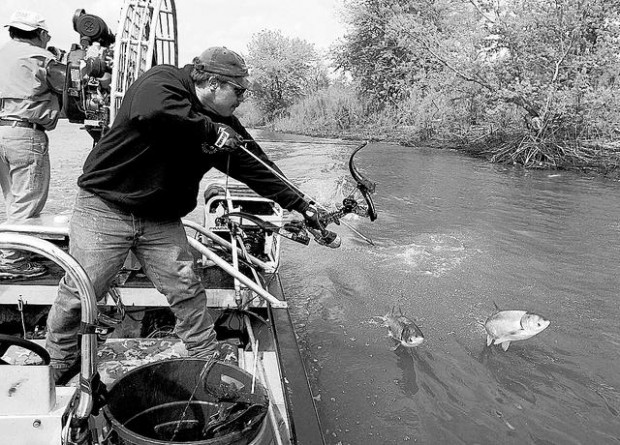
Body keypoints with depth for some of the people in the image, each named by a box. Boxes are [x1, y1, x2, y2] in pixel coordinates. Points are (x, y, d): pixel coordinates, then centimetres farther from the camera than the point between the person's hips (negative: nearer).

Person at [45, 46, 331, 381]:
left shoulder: (223, 124, 4)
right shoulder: (162, 80, -15)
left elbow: (255, 166, 7)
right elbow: (150, 112, -39)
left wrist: (300, 204, 4)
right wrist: (210, 130, -28)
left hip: (162, 221, 5)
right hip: (106, 207, -5)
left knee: (187, 292, 2)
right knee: (78, 295, 1)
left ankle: (210, 358, 19)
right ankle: (56, 366, 25)